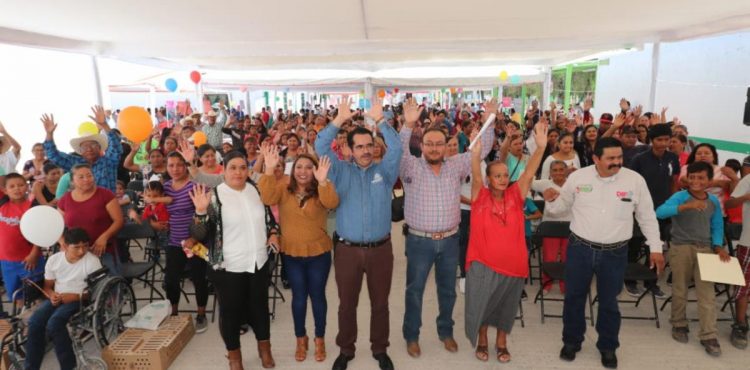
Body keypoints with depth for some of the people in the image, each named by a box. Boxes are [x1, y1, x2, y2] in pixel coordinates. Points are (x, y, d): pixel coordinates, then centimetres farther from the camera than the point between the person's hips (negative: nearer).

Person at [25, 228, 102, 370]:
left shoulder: (92, 261, -13)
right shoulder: (54, 260, 2)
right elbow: (47, 286, 12)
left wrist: (74, 296, -21)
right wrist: (52, 295, -10)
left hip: (79, 299, -5)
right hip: (57, 298, 5)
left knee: (54, 323, -28)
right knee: (34, 321, -21)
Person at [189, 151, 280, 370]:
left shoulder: (257, 190, 2)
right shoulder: (214, 196, -10)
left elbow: (269, 215, 19)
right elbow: (200, 234, -13)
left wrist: (273, 232, 2)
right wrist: (201, 211, -30)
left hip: (259, 261, 4)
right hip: (228, 266, -4)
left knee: (260, 306, 17)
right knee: (231, 311, 10)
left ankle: (264, 348, 39)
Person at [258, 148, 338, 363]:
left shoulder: (321, 190, -8)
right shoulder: (283, 188, -4)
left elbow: (332, 203, -29)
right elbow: (267, 198, -22)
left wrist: (322, 181, -46)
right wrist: (269, 170, -33)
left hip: (318, 253, -1)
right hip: (291, 253, 1)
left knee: (317, 295, 12)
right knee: (298, 296, 15)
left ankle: (320, 339, 30)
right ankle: (300, 339, 33)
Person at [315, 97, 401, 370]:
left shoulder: (384, 170, 5)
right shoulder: (341, 171, 3)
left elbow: (396, 148, -9)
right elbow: (321, 147, -7)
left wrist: (380, 120, -12)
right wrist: (339, 120, -12)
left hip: (380, 249, 1)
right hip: (347, 250, 0)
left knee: (380, 302, 14)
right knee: (347, 303, 13)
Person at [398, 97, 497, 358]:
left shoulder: (456, 166, 2)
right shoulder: (411, 166, -6)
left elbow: (481, 150, -1)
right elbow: (399, 151, -24)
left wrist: (488, 121, -14)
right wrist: (409, 125, -39)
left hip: (449, 240, 3)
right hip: (419, 241, -3)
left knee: (448, 290, 17)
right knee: (415, 290, 10)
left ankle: (446, 331, 38)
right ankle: (411, 336, 28)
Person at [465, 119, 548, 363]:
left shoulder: (515, 195, -3)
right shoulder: (480, 196, -7)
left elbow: (529, 174, -15)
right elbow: (476, 176, -24)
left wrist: (541, 146, -30)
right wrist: (476, 152, -43)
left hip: (512, 263, 2)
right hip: (482, 263, -2)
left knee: (506, 306, 19)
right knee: (481, 304, 12)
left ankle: (501, 342, 41)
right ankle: (482, 340, 38)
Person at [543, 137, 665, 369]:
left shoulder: (635, 180, -5)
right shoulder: (578, 177, -5)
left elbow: (647, 217, 4)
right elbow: (562, 206, 6)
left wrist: (656, 248, 2)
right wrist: (551, 200, -17)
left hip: (615, 253, 0)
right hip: (580, 248, 1)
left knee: (609, 301, 13)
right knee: (574, 297, 12)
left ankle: (608, 347, 34)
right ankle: (571, 341, 32)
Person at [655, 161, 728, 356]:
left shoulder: (714, 201, 5)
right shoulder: (680, 196, -10)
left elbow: (717, 226, 14)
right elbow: (660, 212, -28)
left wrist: (719, 247, 0)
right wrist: (686, 206, -40)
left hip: (705, 249, 3)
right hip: (681, 248, -3)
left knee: (707, 293, 1)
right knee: (680, 290, 9)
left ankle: (708, 336, 9)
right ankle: (679, 325, 28)